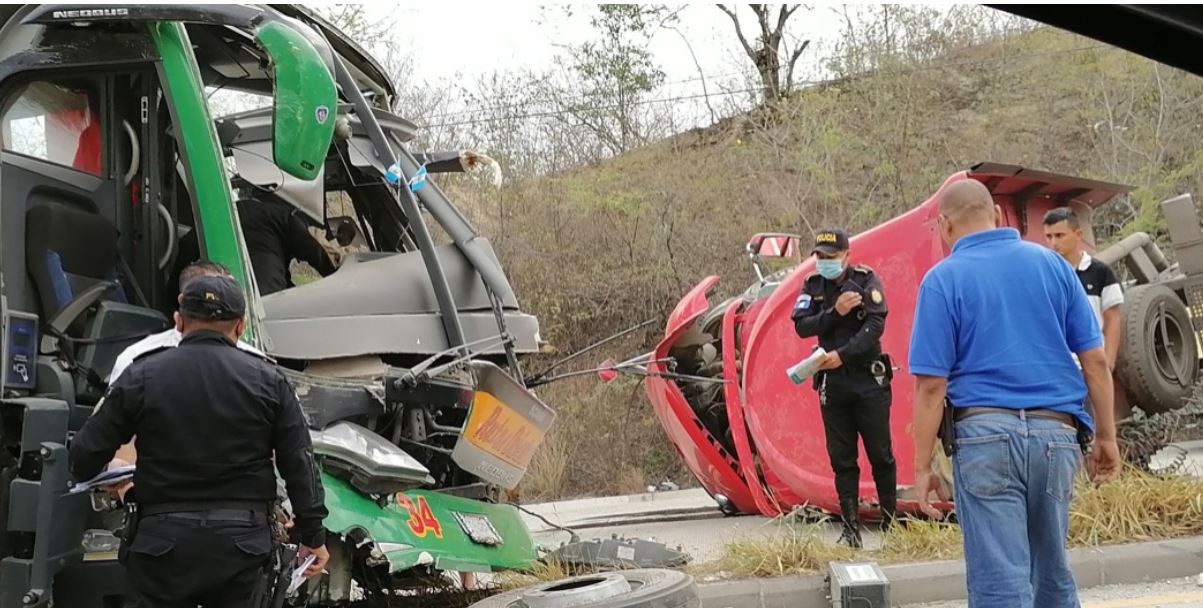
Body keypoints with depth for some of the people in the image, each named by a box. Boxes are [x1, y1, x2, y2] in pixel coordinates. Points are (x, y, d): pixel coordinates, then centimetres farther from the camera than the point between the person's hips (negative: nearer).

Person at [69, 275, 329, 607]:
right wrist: (313, 535, 9)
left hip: (163, 539, -1)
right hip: (240, 539, 1)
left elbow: (86, 452, 4)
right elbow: (299, 465, 1)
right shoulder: (268, 381, 1)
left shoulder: (142, 377, -1)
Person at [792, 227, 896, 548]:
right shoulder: (813, 286, 6)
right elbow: (801, 326, -4)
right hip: (832, 382, 3)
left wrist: (842, 354, -24)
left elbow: (875, 326, -16)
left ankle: (892, 522, 13)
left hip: (869, 379, -3)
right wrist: (835, 312, -17)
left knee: (881, 454, 2)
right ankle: (851, 530, 9)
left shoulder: (866, 280, -5)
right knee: (842, 459, 4)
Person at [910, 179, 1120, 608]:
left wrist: (922, 467, -2)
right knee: (1053, 572, 19)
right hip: (1056, 433, 4)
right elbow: (1095, 360, 6)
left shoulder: (944, 279, -3)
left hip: (986, 432, -4)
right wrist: (1106, 436, 14)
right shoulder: (1052, 263, 8)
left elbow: (932, 384, -7)